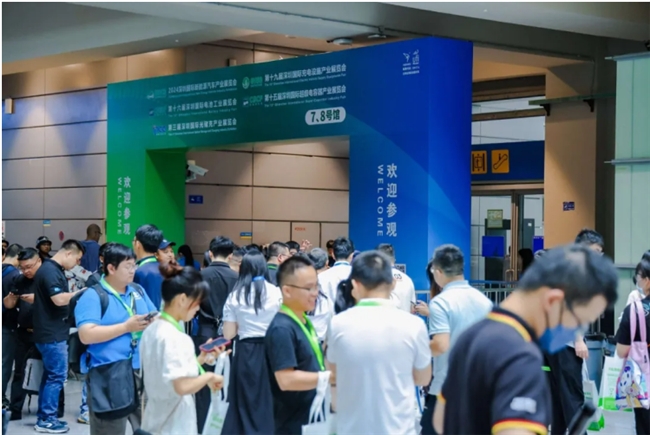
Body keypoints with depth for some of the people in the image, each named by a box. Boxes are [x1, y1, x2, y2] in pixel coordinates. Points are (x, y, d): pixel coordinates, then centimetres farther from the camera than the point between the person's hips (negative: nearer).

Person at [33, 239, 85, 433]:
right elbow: (59, 299, -26)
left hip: (53, 332, 10)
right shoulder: (49, 270, -18)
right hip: (51, 334, -10)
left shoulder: (55, 270, 14)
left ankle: (44, 417, 20)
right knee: (57, 376, -5)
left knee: (50, 375, 14)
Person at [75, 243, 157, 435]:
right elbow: (86, 335, -18)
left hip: (142, 371, 7)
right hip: (109, 376, -6)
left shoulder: (138, 291, 13)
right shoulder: (93, 296, -8)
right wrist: (126, 327, -18)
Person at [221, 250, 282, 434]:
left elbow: (228, 333, -1)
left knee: (245, 402, 11)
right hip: (270, 351, -1)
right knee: (268, 401, 10)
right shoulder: (275, 292, -4)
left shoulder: (235, 295, -1)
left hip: (245, 352, 1)